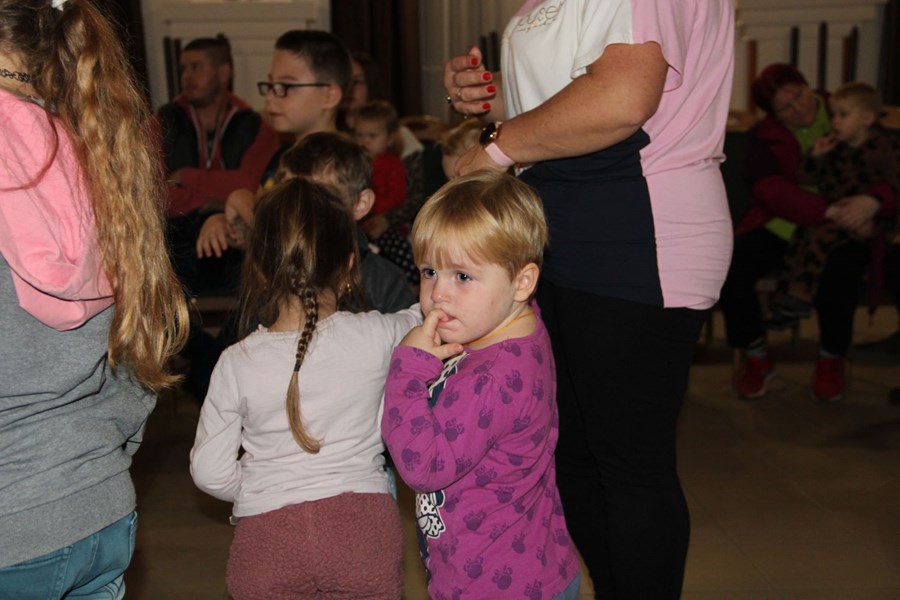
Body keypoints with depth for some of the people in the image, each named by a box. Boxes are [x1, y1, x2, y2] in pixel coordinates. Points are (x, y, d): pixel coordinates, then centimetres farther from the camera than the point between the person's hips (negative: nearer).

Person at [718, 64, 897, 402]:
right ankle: (756, 358, -3)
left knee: (840, 272, -36)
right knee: (728, 265, -27)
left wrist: (873, 201, -29)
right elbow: (770, 189, -14)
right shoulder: (763, 137, 5)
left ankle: (831, 361, -6)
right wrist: (828, 211, -29)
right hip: (778, 229, 1)